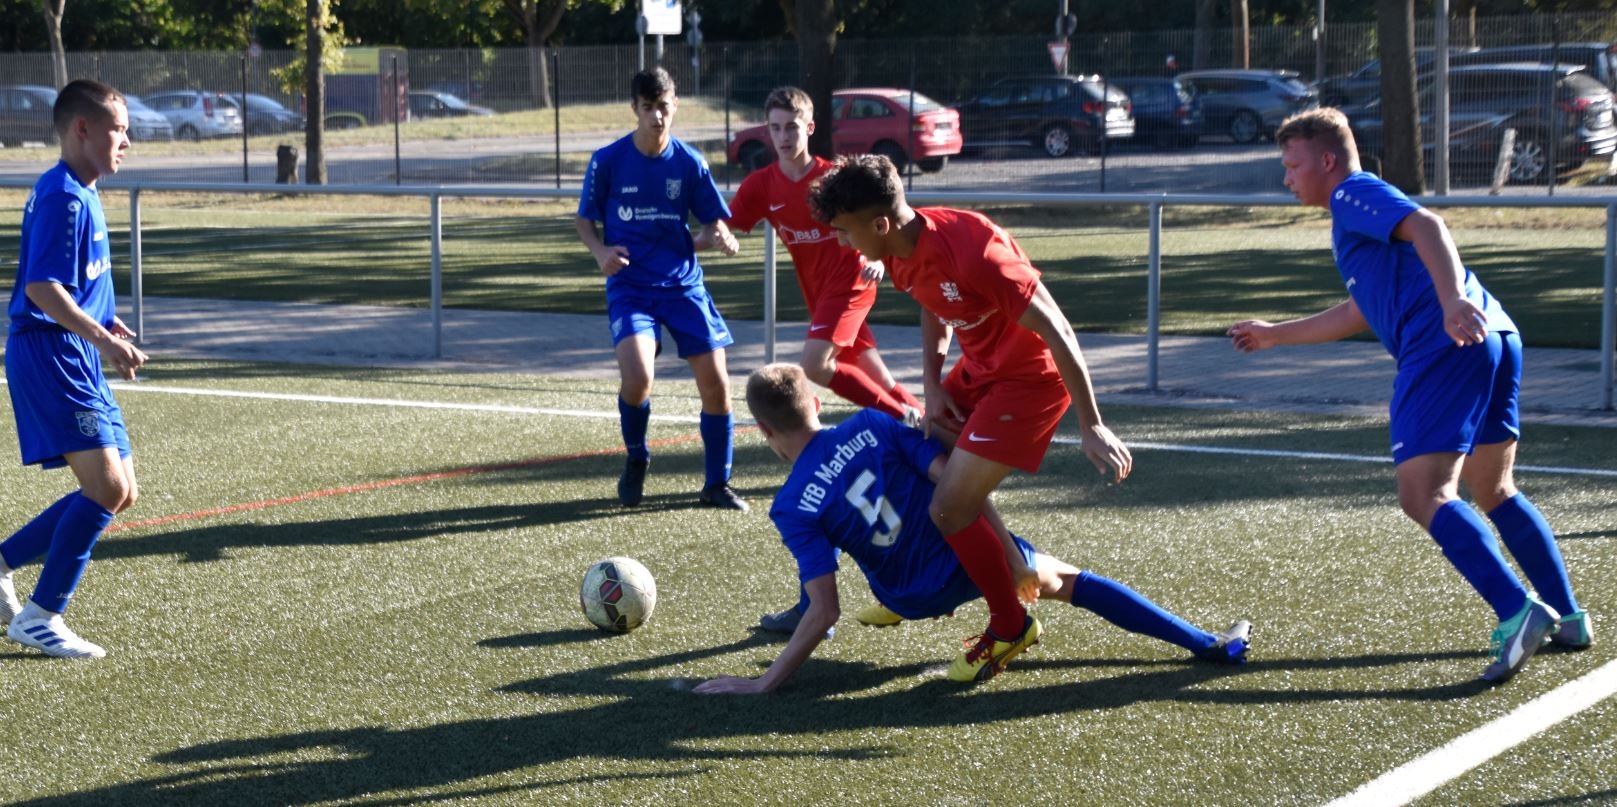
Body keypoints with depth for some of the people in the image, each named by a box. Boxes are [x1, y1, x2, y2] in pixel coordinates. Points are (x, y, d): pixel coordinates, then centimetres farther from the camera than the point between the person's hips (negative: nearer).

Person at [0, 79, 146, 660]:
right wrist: (105, 340, -28)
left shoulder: (79, 195, 16)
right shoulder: (63, 197, -15)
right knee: (106, 487, -16)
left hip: (75, 360, 10)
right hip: (48, 355, -10)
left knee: (118, 492, 10)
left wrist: (103, 326, 18)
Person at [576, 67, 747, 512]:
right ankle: (635, 459, 7)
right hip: (630, 287, -2)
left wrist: (718, 237, -17)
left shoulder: (689, 162, 0)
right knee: (637, 376, -25)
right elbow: (584, 219, 7)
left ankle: (718, 484, 16)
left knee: (716, 384, -4)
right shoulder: (607, 161, -4)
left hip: (683, 283, 2)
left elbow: (712, 223, 7)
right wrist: (600, 251, -13)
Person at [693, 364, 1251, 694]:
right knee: (1072, 581, 19)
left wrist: (762, 685, -20)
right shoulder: (870, 425, -11)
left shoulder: (792, 508, -18)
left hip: (922, 599, -1)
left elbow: (825, 613, -23)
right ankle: (1208, 645, 15)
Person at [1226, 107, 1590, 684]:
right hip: (1496, 338, 10)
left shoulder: (1355, 194, 3)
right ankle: (1569, 619, 22)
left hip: (1446, 346, -10)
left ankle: (1519, 613, -29)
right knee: (1493, 491, 20)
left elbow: (1426, 225, -16)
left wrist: (1452, 297, -33)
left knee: (1424, 495, -16)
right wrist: (1275, 334, 53)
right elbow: (1359, 313, 44)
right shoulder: (1359, 213, 32)